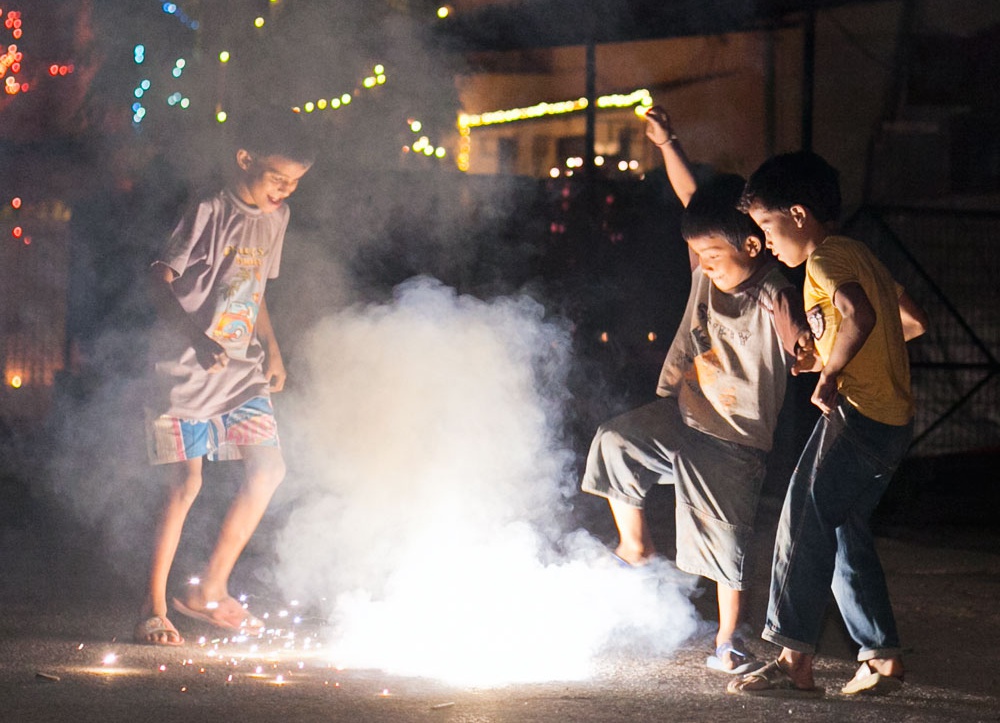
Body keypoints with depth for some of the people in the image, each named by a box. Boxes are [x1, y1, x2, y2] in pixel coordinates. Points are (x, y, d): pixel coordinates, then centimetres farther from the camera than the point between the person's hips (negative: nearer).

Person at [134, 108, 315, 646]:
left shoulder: (275, 218, 10)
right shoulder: (210, 214, -13)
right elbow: (161, 279, -17)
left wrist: (272, 350, 11)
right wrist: (198, 337, -28)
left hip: (240, 370, 7)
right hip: (186, 368, -7)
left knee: (268, 469, 1)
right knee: (185, 485, -8)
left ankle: (211, 591, 13)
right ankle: (154, 610, 1)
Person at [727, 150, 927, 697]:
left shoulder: (826, 258, -9)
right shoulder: (859, 255, 20)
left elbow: (858, 314, -29)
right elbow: (912, 322, 26)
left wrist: (831, 374, -22)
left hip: (857, 411, -10)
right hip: (892, 420, 10)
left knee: (806, 527, -8)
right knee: (845, 533, 14)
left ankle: (794, 661, -10)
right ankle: (882, 657, 14)